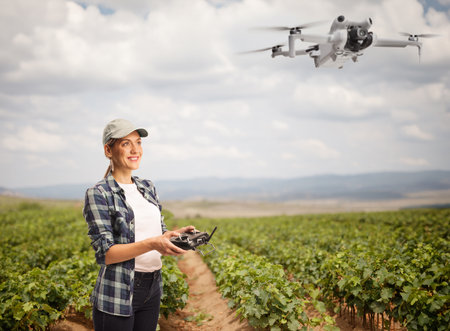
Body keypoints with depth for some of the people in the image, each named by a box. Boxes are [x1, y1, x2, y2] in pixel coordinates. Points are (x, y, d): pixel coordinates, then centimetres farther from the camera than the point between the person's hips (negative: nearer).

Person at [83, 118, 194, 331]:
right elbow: (105, 253, -16)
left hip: (152, 289, 6)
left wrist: (176, 235, -5)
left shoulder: (147, 188, 11)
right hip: (117, 295, -6)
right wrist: (151, 244, -27)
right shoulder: (98, 194, -10)